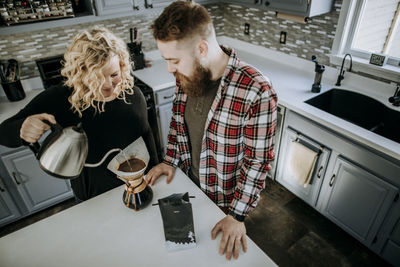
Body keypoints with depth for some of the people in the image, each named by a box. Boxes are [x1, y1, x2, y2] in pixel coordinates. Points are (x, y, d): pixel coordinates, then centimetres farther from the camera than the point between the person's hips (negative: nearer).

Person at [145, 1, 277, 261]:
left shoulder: (256, 92, -33)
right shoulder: (188, 75, -13)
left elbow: (258, 160, -24)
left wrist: (237, 216, -19)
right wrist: (170, 160, 0)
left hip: (226, 198, -5)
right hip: (190, 182, 5)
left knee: (220, 246, 26)